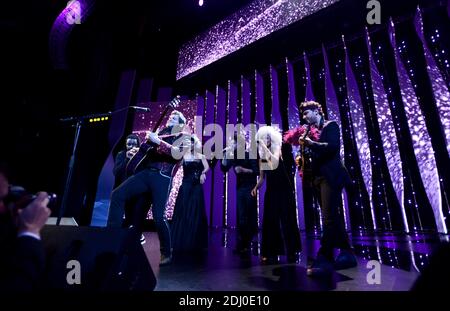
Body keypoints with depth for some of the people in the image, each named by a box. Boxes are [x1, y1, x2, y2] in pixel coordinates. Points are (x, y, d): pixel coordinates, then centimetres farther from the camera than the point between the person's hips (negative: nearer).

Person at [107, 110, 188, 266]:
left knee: (158, 216, -9)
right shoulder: (160, 133, 22)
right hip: (146, 172, 6)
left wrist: (157, 141, -16)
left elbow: (176, 153, -16)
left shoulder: (183, 137, 5)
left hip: (162, 177, -6)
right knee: (117, 194, -6)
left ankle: (166, 253, 12)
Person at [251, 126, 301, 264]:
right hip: (271, 191, 4)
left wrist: (265, 147, -25)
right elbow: (262, 177, 8)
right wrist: (256, 187, -9)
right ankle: (271, 253, 11)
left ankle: (292, 252, 13)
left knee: (287, 220, 1)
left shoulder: (277, 149, -6)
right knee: (269, 221, 2)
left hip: (284, 190, -4)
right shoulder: (261, 155, 6)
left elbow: (275, 163, -29)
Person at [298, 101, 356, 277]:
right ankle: (347, 254, 21)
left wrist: (310, 143, -18)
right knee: (333, 217, 11)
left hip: (331, 177, -8)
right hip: (322, 178, 8)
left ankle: (324, 259, -7)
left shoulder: (331, 125, 1)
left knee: (329, 217, -10)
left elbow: (332, 147, -16)